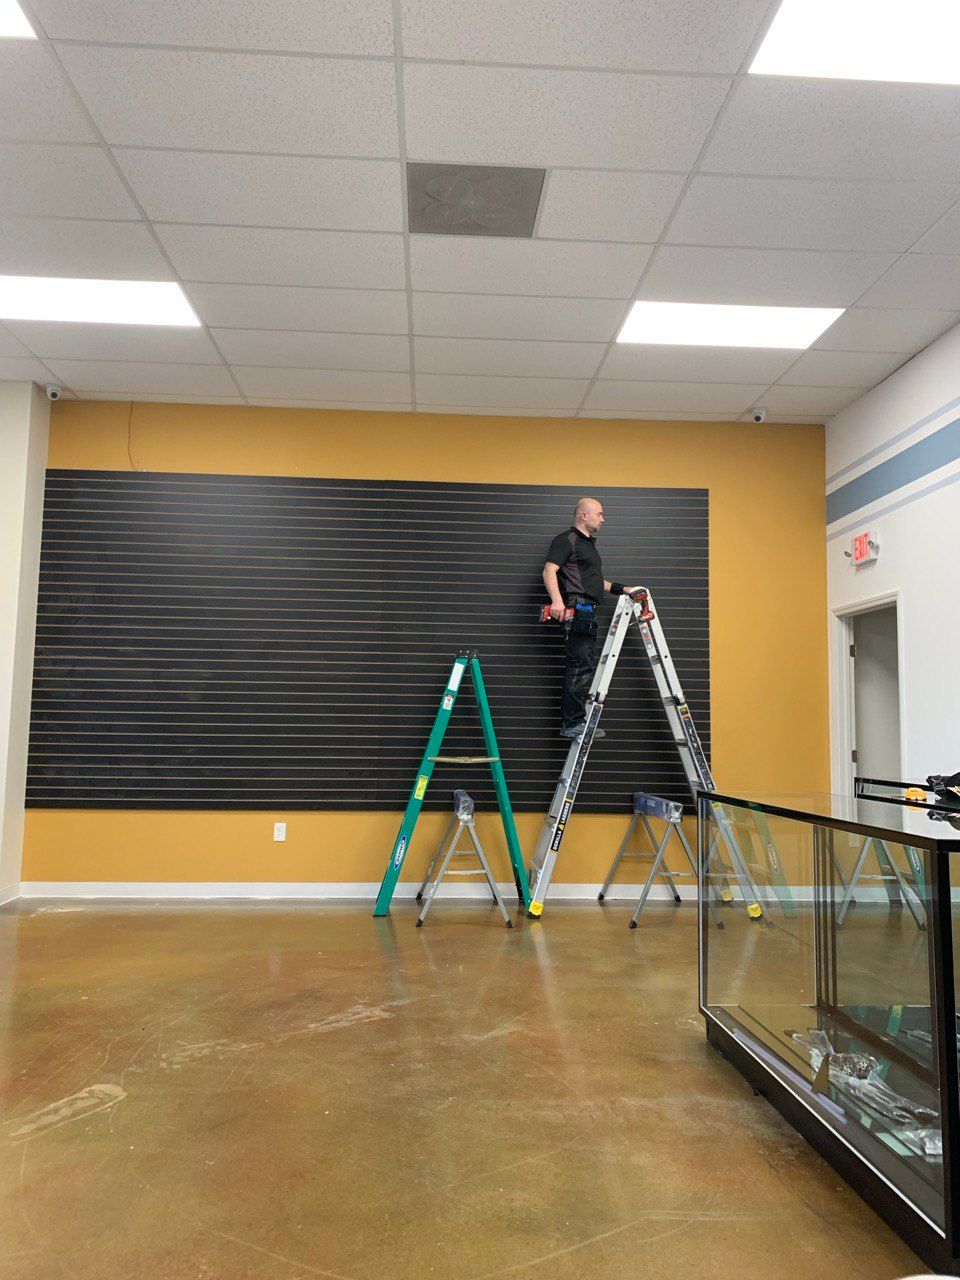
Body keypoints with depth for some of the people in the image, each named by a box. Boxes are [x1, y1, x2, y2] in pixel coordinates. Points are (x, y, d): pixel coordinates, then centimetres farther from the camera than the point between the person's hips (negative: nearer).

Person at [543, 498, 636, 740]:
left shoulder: (589, 544, 26)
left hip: (588, 612, 11)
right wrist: (557, 600, -32)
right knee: (580, 665, -13)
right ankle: (572, 724, -10)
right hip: (576, 608, -11)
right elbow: (549, 570, -17)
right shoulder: (566, 540, -5)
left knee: (585, 665, 13)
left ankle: (575, 721, 19)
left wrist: (622, 589, 26)